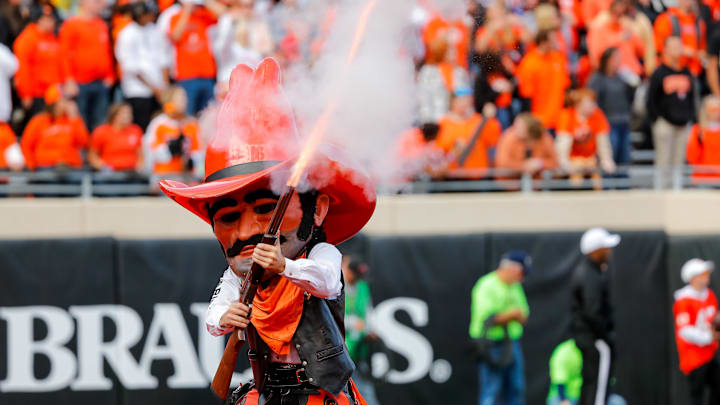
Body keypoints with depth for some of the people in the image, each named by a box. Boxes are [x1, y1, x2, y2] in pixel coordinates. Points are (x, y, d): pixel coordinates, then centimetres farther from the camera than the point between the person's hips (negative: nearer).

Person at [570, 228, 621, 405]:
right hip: (595, 338, -10)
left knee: (588, 384, 15)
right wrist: (607, 337, -17)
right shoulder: (591, 276, -19)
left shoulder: (582, 270, 13)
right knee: (598, 386, -8)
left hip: (582, 335, 10)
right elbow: (593, 313, -25)